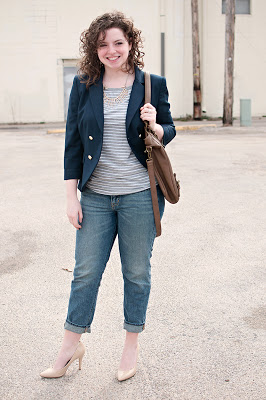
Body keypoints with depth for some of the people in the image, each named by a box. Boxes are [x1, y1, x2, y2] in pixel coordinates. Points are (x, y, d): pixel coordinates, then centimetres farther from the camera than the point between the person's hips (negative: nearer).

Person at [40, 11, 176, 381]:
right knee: (85, 271, 8)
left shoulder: (152, 84, 2)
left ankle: (132, 342, 29)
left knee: (137, 273, 9)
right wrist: (71, 196, 1)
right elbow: (73, 141, 5)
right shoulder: (83, 85, 4)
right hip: (96, 197, 1)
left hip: (140, 195, -1)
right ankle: (72, 344, 26)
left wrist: (155, 126, -14)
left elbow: (169, 131, 10)